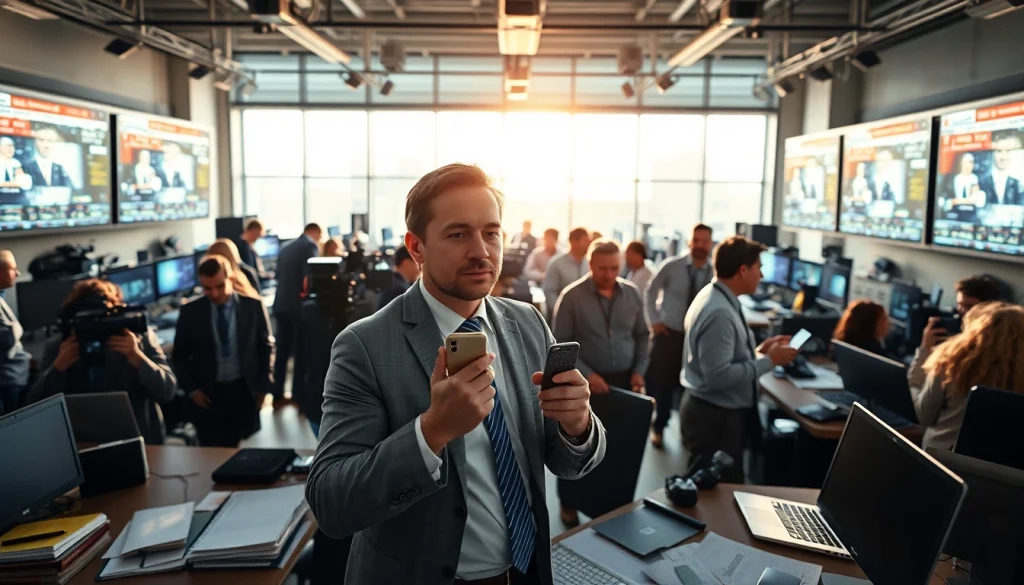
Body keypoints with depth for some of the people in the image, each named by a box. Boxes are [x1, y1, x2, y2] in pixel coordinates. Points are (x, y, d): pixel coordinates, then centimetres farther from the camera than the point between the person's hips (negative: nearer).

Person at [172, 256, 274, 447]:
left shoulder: (253, 306, -3)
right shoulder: (190, 312, -2)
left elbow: (266, 347, 6)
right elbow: (179, 355, 7)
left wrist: (263, 387, 3)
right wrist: (191, 389, -2)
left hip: (246, 392, 0)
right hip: (208, 395, 0)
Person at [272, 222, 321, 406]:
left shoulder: (286, 248, 16)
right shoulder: (310, 246, -8)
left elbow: (279, 276, 19)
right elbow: (308, 278, -17)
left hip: (281, 305, 7)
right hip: (298, 306, -7)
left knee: (282, 351, 13)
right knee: (301, 352, 3)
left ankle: (277, 395, 18)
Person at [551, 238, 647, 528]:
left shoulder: (632, 294, 2)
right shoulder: (572, 296, -11)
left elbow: (641, 335, 11)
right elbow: (560, 343, -11)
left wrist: (639, 370, 0)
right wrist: (586, 374, -19)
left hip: (624, 379, 4)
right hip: (585, 381, -3)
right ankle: (568, 504, 23)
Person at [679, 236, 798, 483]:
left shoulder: (717, 298, 7)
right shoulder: (719, 313, -25)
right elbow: (718, 376, -30)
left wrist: (759, 350, 7)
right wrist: (768, 360, -21)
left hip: (715, 411, 10)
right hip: (714, 416, -10)